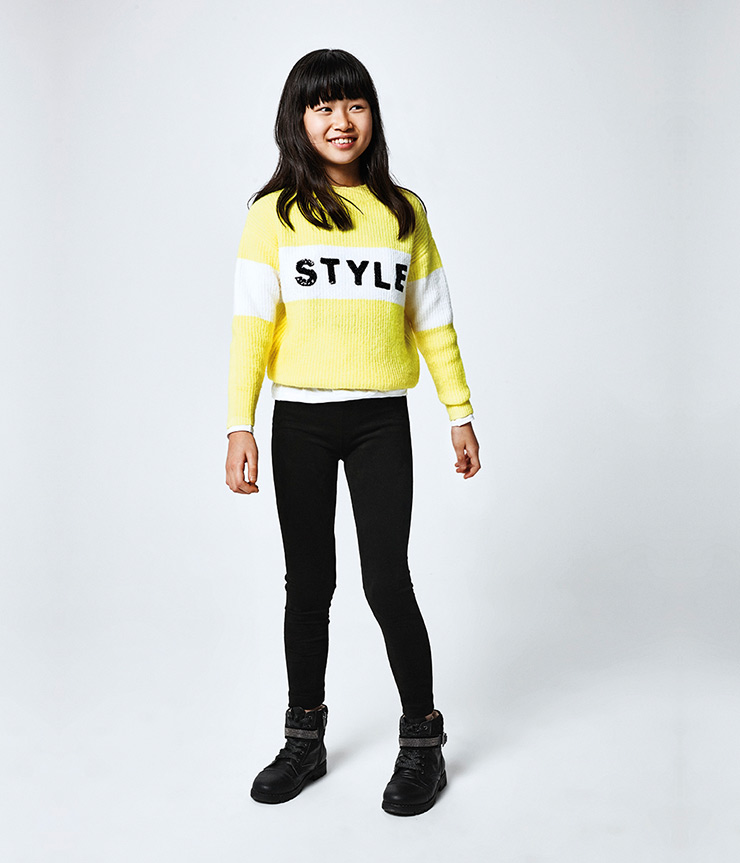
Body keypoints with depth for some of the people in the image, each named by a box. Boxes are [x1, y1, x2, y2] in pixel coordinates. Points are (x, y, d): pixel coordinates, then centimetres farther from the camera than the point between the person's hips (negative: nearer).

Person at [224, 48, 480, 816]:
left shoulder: (404, 212, 8)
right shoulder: (274, 213, 3)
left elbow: (433, 321, 10)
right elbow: (251, 324, -2)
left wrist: (460, 414, 8)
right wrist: (240, 426, -10)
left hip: (381, 421, 0)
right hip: (299, 421, 0)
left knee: (387, 582, -3)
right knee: (308, 584, 10)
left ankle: (422, 742, 15)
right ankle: (305, 740, 25)